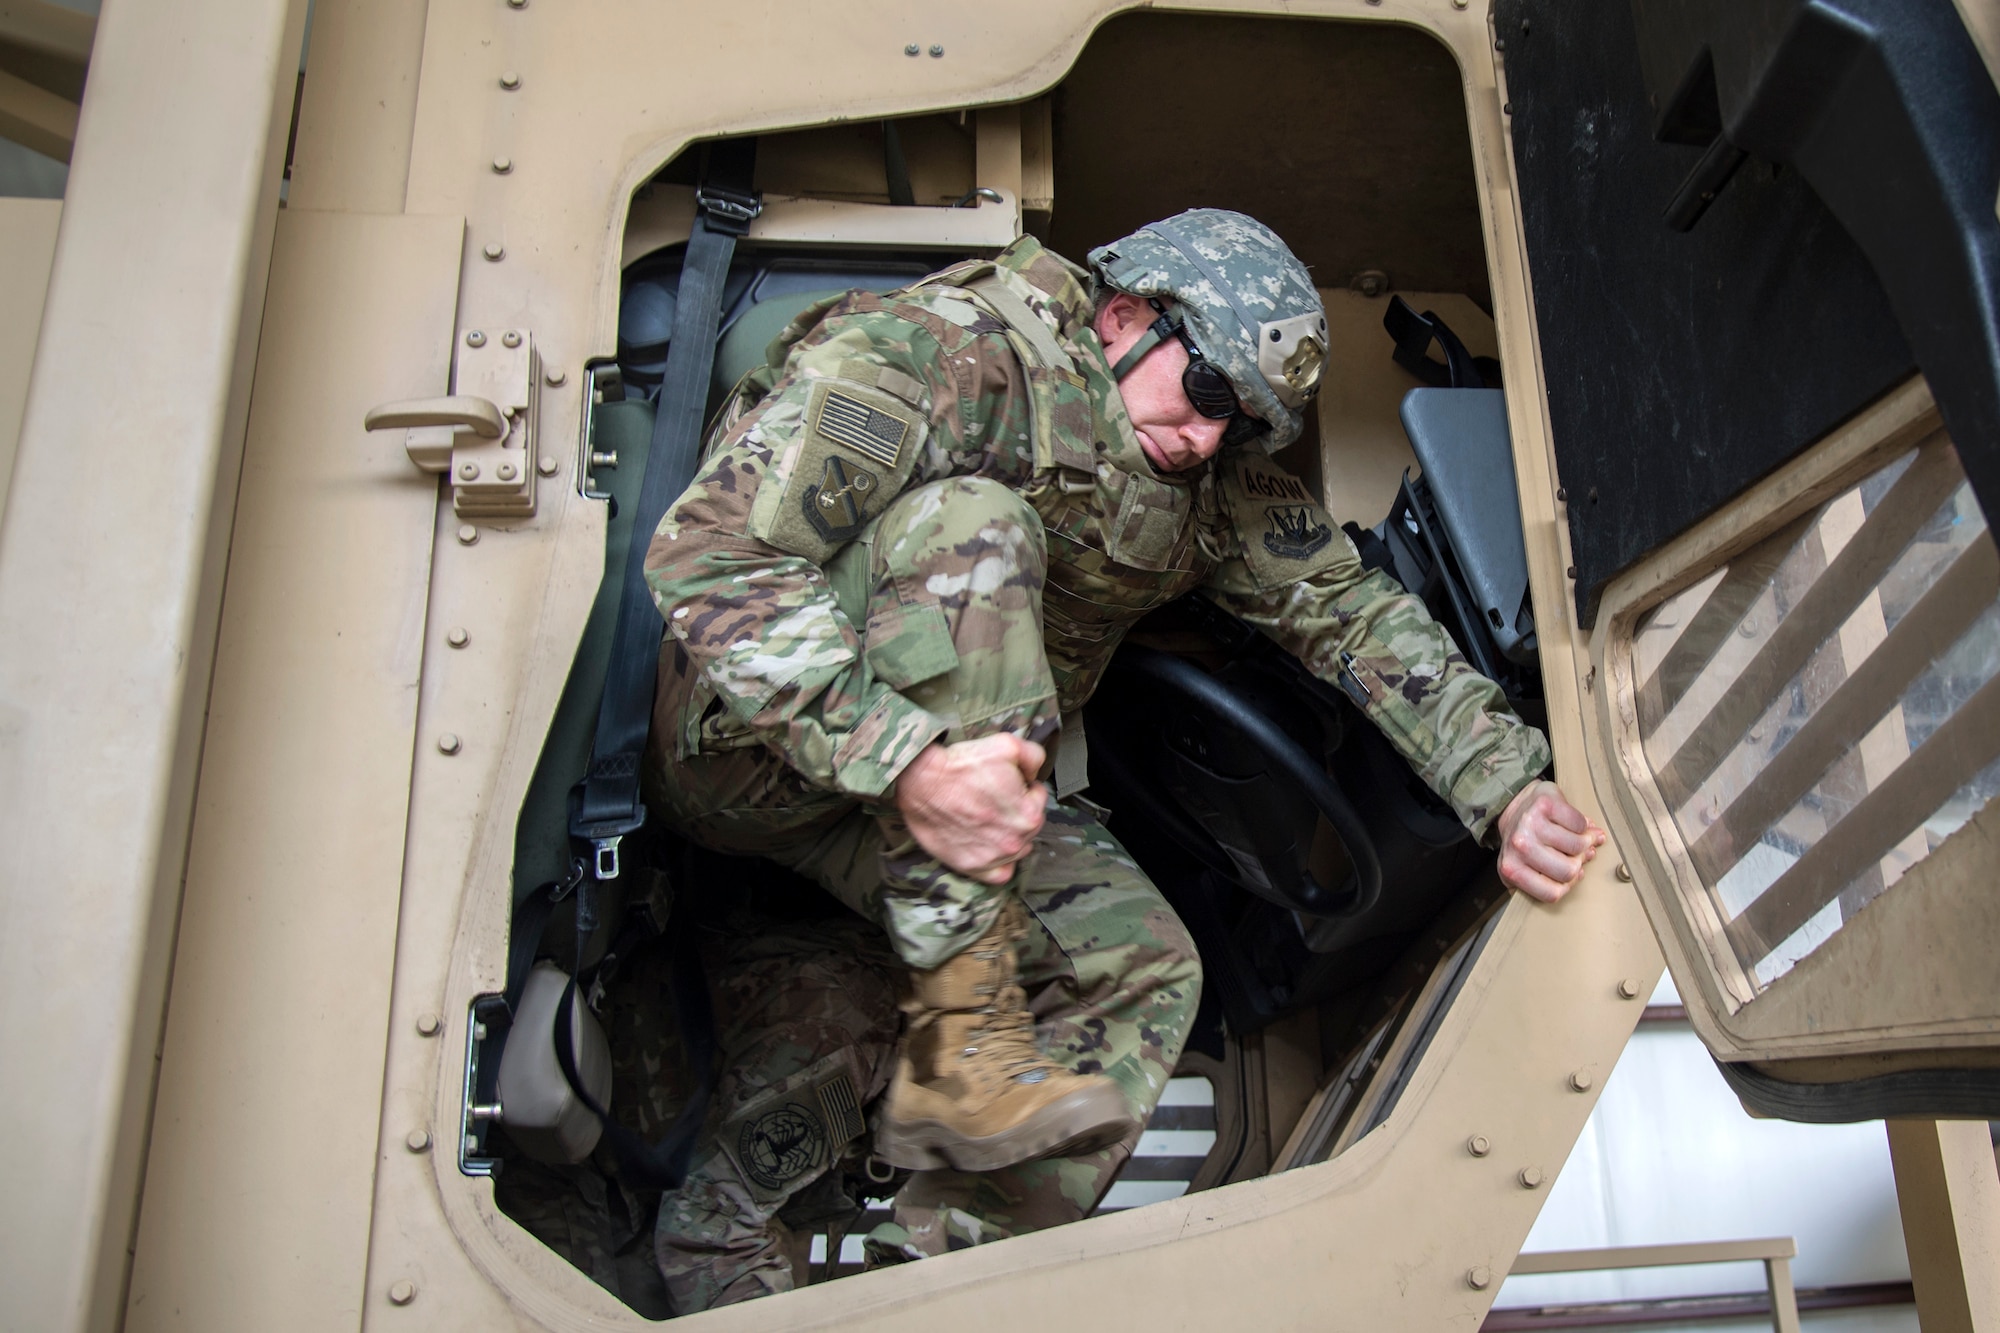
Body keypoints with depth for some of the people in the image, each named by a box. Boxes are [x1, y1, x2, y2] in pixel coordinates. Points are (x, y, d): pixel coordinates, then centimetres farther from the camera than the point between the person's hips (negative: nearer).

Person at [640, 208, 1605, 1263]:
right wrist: (904, 760, -41)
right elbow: (709, 553, -30)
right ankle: (958, 1029, -31)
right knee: (969, 522, -32)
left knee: (1143, 969, -11)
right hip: (744, 740, -6)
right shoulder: (938, 351, -21)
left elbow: (1352, 613, 2)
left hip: (962, 771, 6)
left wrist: (1507, 789, -12)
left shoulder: (1214, 490, 1)